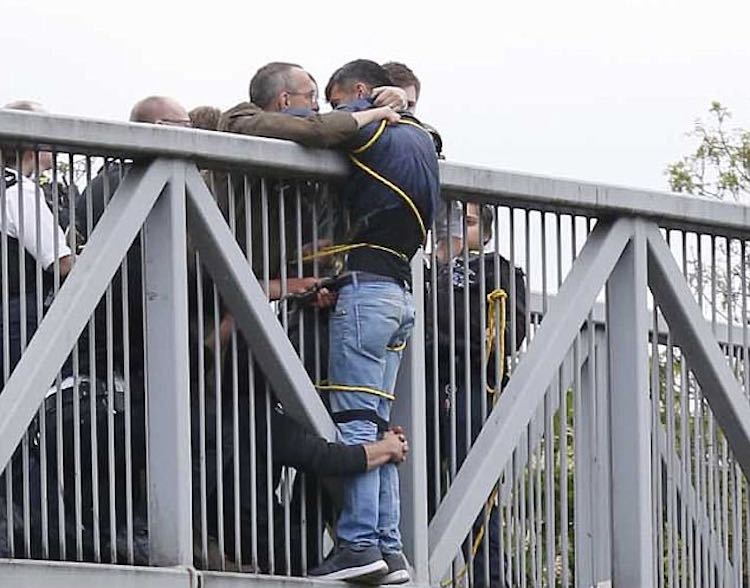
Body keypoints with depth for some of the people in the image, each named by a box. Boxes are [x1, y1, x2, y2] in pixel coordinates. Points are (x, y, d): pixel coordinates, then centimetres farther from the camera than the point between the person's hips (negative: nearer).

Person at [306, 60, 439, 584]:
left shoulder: (367, 122, -1)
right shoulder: (422, 137, 23)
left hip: (366, 281, -8)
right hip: (403, 290, 8)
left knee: (355, 421, -11)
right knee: (377, 428, 7)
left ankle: (359, 543, -17)